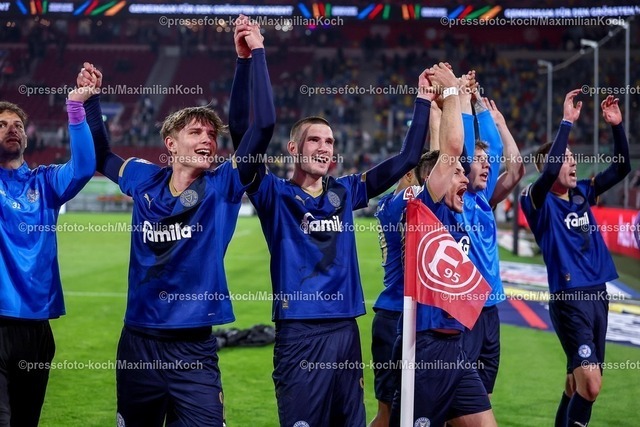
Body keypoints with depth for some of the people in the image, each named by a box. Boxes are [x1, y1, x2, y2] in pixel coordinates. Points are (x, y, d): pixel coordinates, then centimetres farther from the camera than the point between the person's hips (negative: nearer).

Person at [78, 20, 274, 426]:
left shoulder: (223, 187, -3)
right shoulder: (145, 182, 5)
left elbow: (264, 126, -14)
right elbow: (100, 155, 24)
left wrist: (257, 54, -14)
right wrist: (91, 98, 18)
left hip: (194, 349, -3)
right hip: (138, 344, 3)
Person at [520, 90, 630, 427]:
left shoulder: (583, 193, 11)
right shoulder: (539, 200, -8)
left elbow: (621, 168, 11)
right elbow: (548, 172, -28)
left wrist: (617, 126, -2)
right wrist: (567, 123, -25)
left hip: (598, 294, 7)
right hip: (569, 298, -7)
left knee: (579, 379, 13)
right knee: (590, 384, -14)